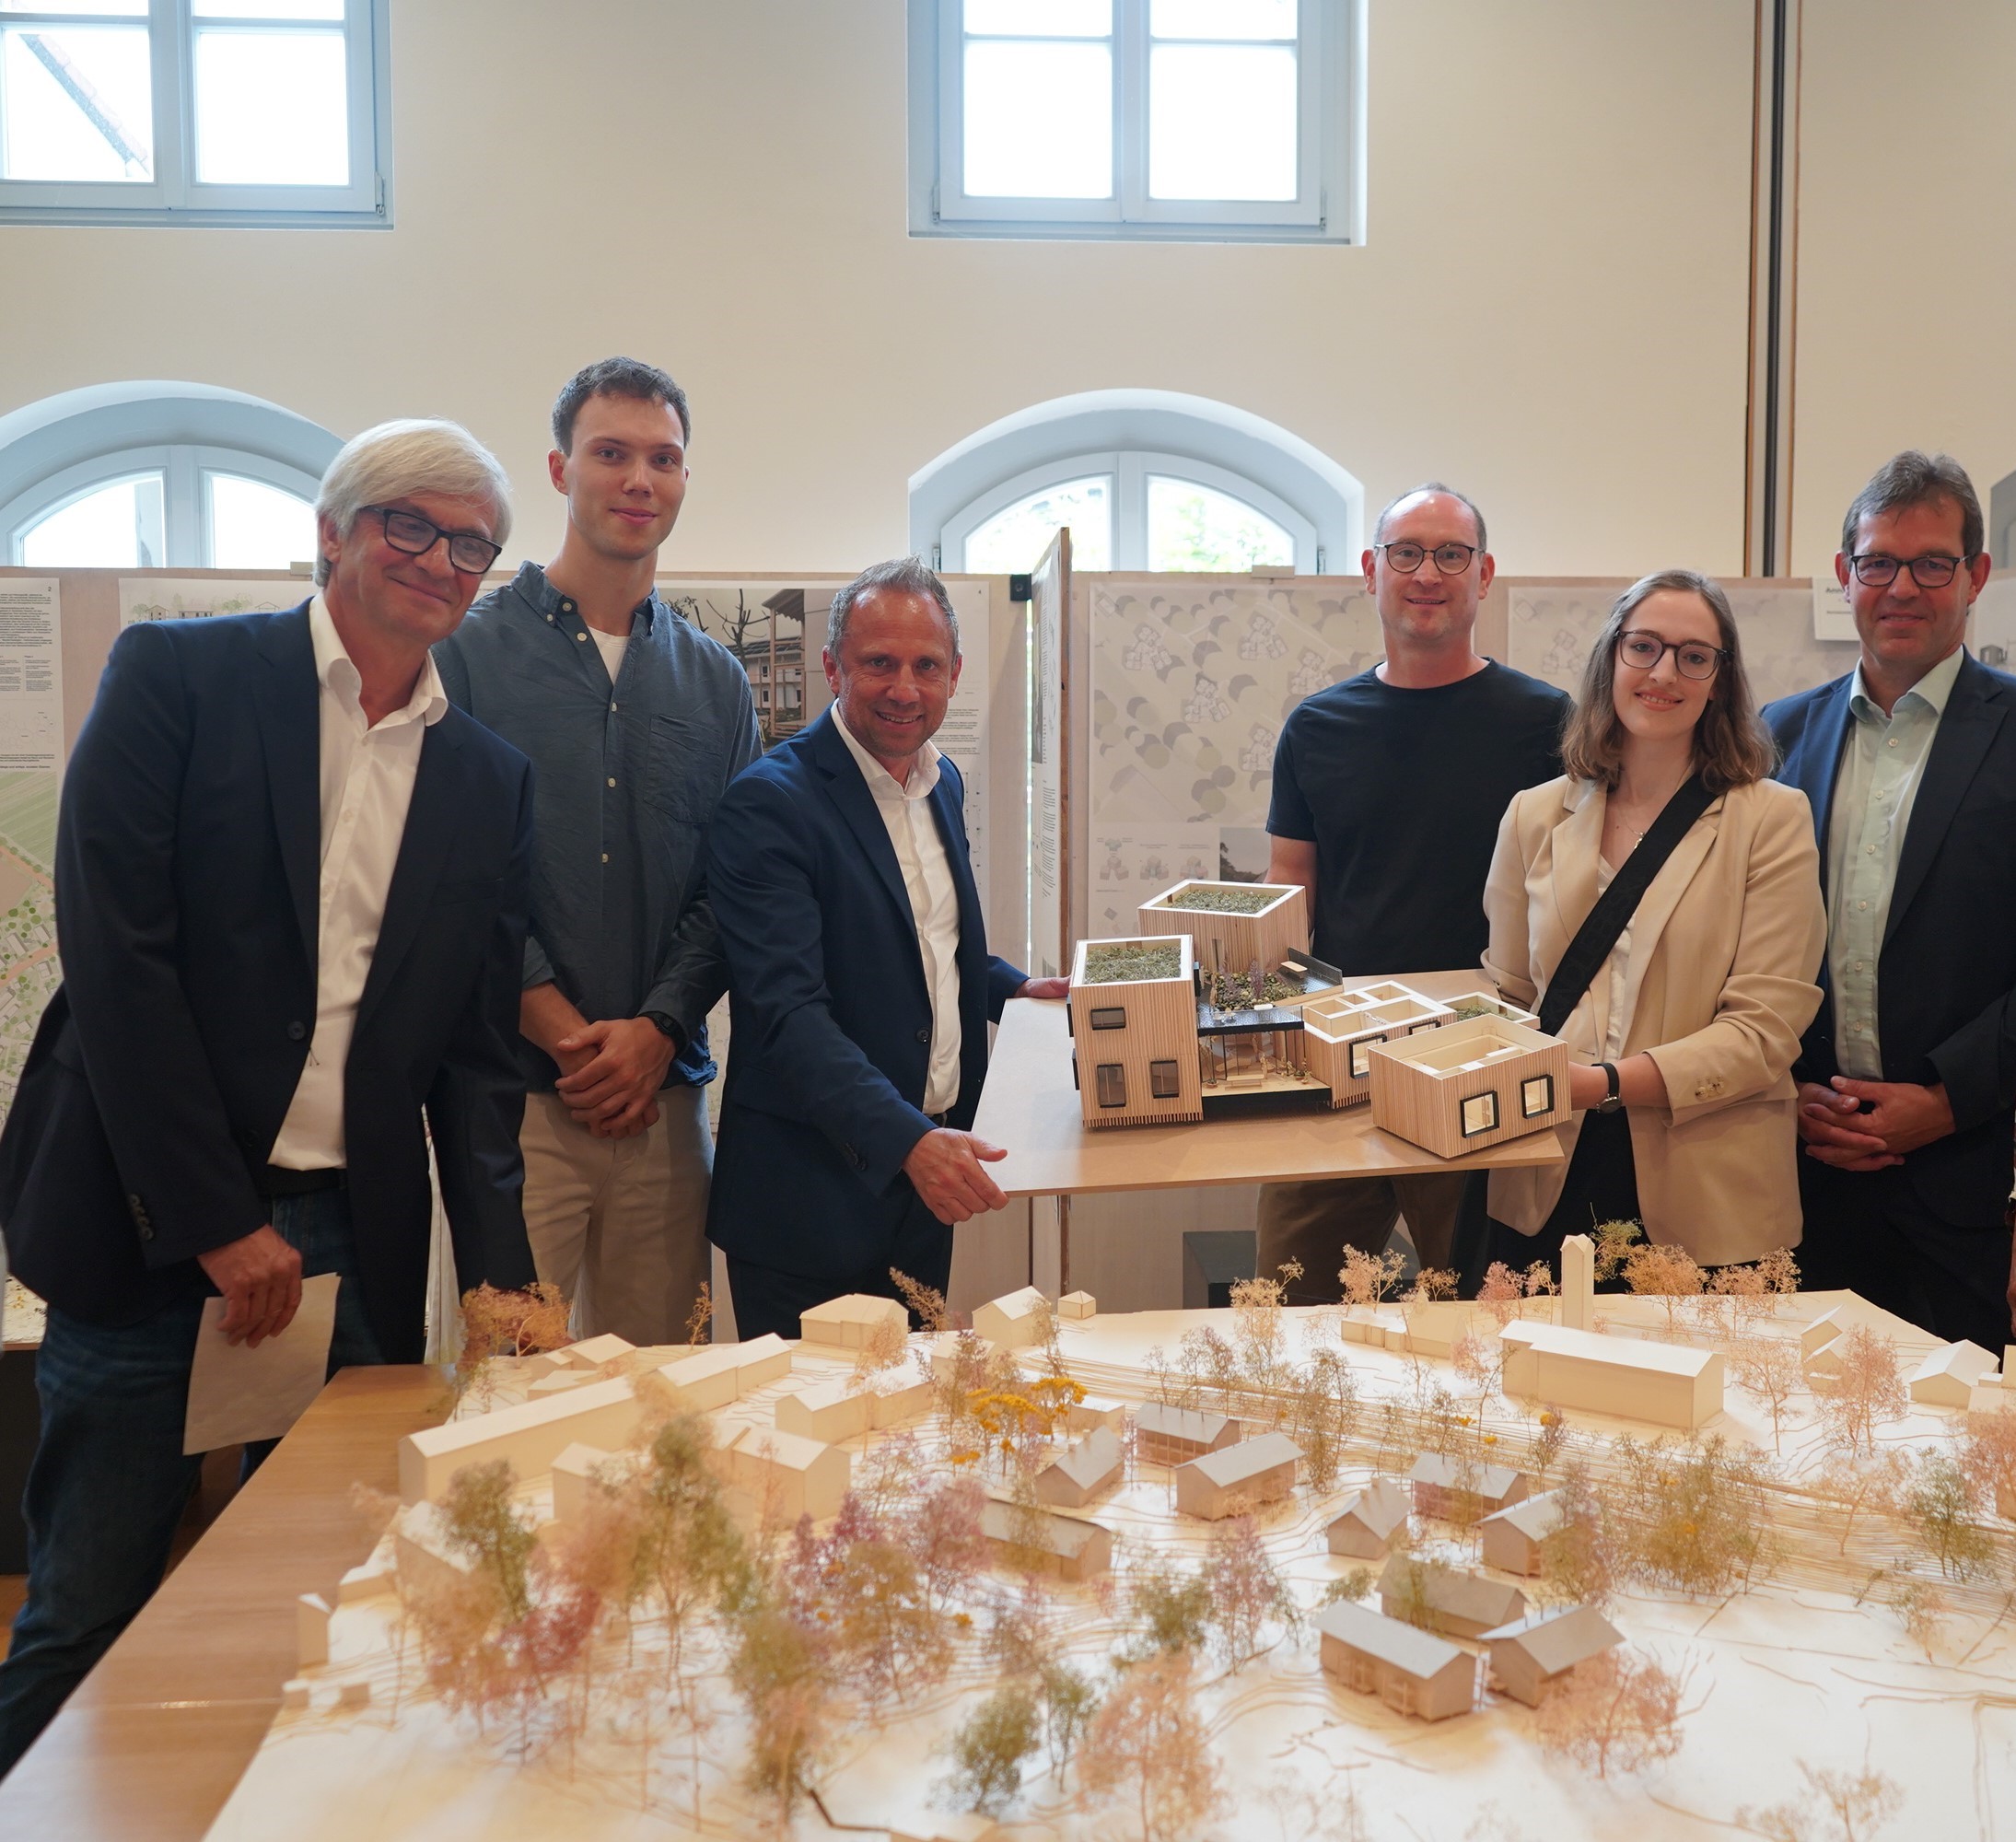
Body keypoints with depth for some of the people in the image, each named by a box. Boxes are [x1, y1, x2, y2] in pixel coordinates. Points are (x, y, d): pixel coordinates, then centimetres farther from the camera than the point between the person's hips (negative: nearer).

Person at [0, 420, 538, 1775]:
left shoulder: (491, 778, 8)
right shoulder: (180, 675, -2)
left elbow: (481, 1049, 8)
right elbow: (114, 951, -9)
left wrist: (500, 1274, -1)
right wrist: (219, 1221, -12)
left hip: (361, 1244, 3)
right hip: (151, 1223, -3)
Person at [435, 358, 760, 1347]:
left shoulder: (714, 681, 12)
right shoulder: (468, 650, 1)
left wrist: (655, 1028, -7)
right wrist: (561, 1028, -12)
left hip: (666, 1096, 3)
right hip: (512, 1091, -3)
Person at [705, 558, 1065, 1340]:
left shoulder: (941, 782, 9)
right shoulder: (769, 803, -17)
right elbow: (788, 1009, -26)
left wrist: (1015, 989, 7)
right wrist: (905, 1141, -35)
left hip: (928, 1178, 7)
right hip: (812, 1197, -7)